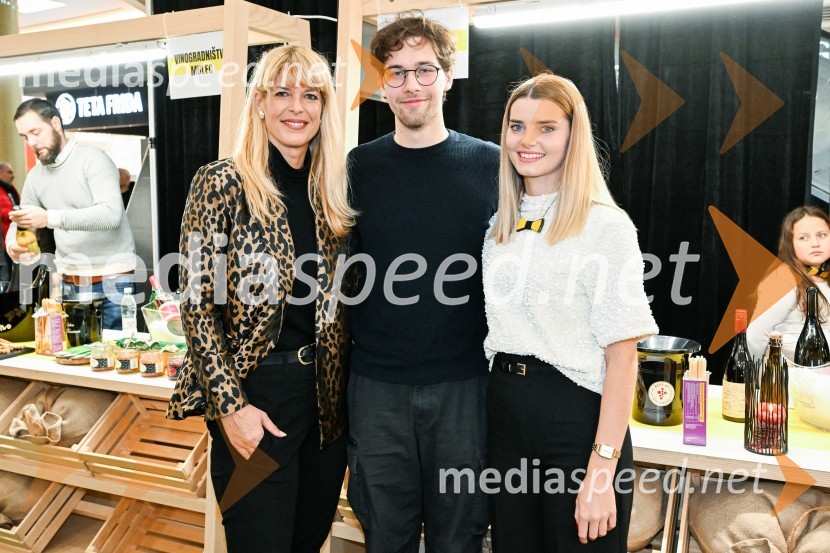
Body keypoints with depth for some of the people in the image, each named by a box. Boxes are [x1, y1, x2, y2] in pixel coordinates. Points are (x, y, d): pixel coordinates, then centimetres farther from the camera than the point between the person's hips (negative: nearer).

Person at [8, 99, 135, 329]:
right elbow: (19, 224, 18)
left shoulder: (93, 160, -10)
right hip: (68, 284, 6)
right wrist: (12, 243, -7)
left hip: (112, 281, -6)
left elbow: (111, 214, -23)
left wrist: (51, 218, -32)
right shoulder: (35, 176, 10)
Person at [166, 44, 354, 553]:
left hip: (326, 396, 5)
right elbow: (198, 304, -11)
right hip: (255, 394, -5)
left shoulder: (332, 191, 6)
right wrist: (230, 406, -15)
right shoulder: (223, 183, -9)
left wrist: (341, 387, 7)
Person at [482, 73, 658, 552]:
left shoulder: (606, 226, -11)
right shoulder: (500, 226, 8)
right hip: (505, 412, 6)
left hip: (578, 417, -5)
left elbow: (622, 354, -14)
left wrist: (602, 469, -18)